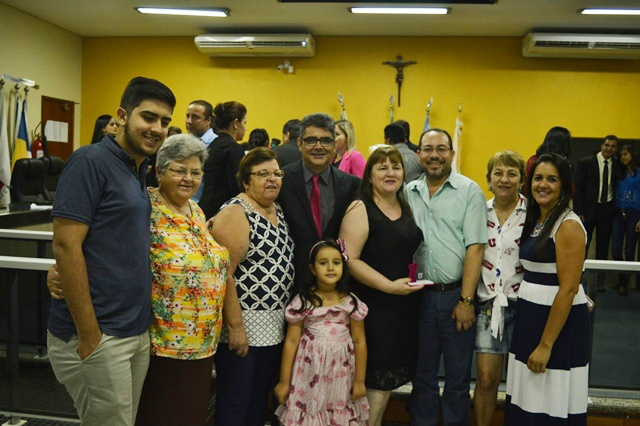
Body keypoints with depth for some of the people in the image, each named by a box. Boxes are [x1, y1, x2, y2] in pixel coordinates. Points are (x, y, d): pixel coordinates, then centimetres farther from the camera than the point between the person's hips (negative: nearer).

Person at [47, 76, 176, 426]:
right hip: (98, 335, -8)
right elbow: (66, 246, -18)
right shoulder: (91, 160, -12)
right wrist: (90, 337, -17)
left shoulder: (141, 171, 11)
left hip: (138, 332, 8)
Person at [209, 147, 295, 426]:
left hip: (274, 327, 8)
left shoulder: (277, 211, 10)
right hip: (243, 326, -8)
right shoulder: (235, 214, -15)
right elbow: (223, 274, -20)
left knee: (260, 401, 18)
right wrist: (235, 327, -21)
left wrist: (286, 315, 14)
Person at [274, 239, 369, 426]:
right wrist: (284, 381, 0)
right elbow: (291, 342, -2)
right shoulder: (303, 301, -5)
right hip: (309, 373, -1)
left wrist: (360, 380, 5)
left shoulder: (351, 302, -2)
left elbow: (359, 342, 3)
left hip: (341, 374, 1)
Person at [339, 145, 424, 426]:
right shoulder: (360, 210, -10)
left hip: (406, 305, 7)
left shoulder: (407, 209, 11)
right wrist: (390, 286, -19)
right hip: (375, 305, -7)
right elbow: (350, 259, -18)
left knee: (389, 377, 14)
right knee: (378, 378, 0)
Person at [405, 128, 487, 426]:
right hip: (420, 296, 3)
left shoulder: (469, 191, -4)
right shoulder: (409, 192, 7)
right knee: (422, 374, 16)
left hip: (457, 295, -3)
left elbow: (475, 248, -9)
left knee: (458, 376, 10)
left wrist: (466, 300, -13)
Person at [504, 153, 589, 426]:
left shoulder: (568, 225, -13)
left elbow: (568, 289, -18)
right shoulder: (534, 220, 11)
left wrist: (546, 344, -18)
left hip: (559, 322, -7)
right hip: (529, 316, 7)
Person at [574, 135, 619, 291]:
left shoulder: (617, 165, 6)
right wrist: (578, 212, -10)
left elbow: (617, 187, 8)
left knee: (603, 246, 8)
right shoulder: (586, 163, -2)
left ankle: (599, 281, 18)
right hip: (588, 209, -2)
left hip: (607, 210, 2)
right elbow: (578, 188, -5)